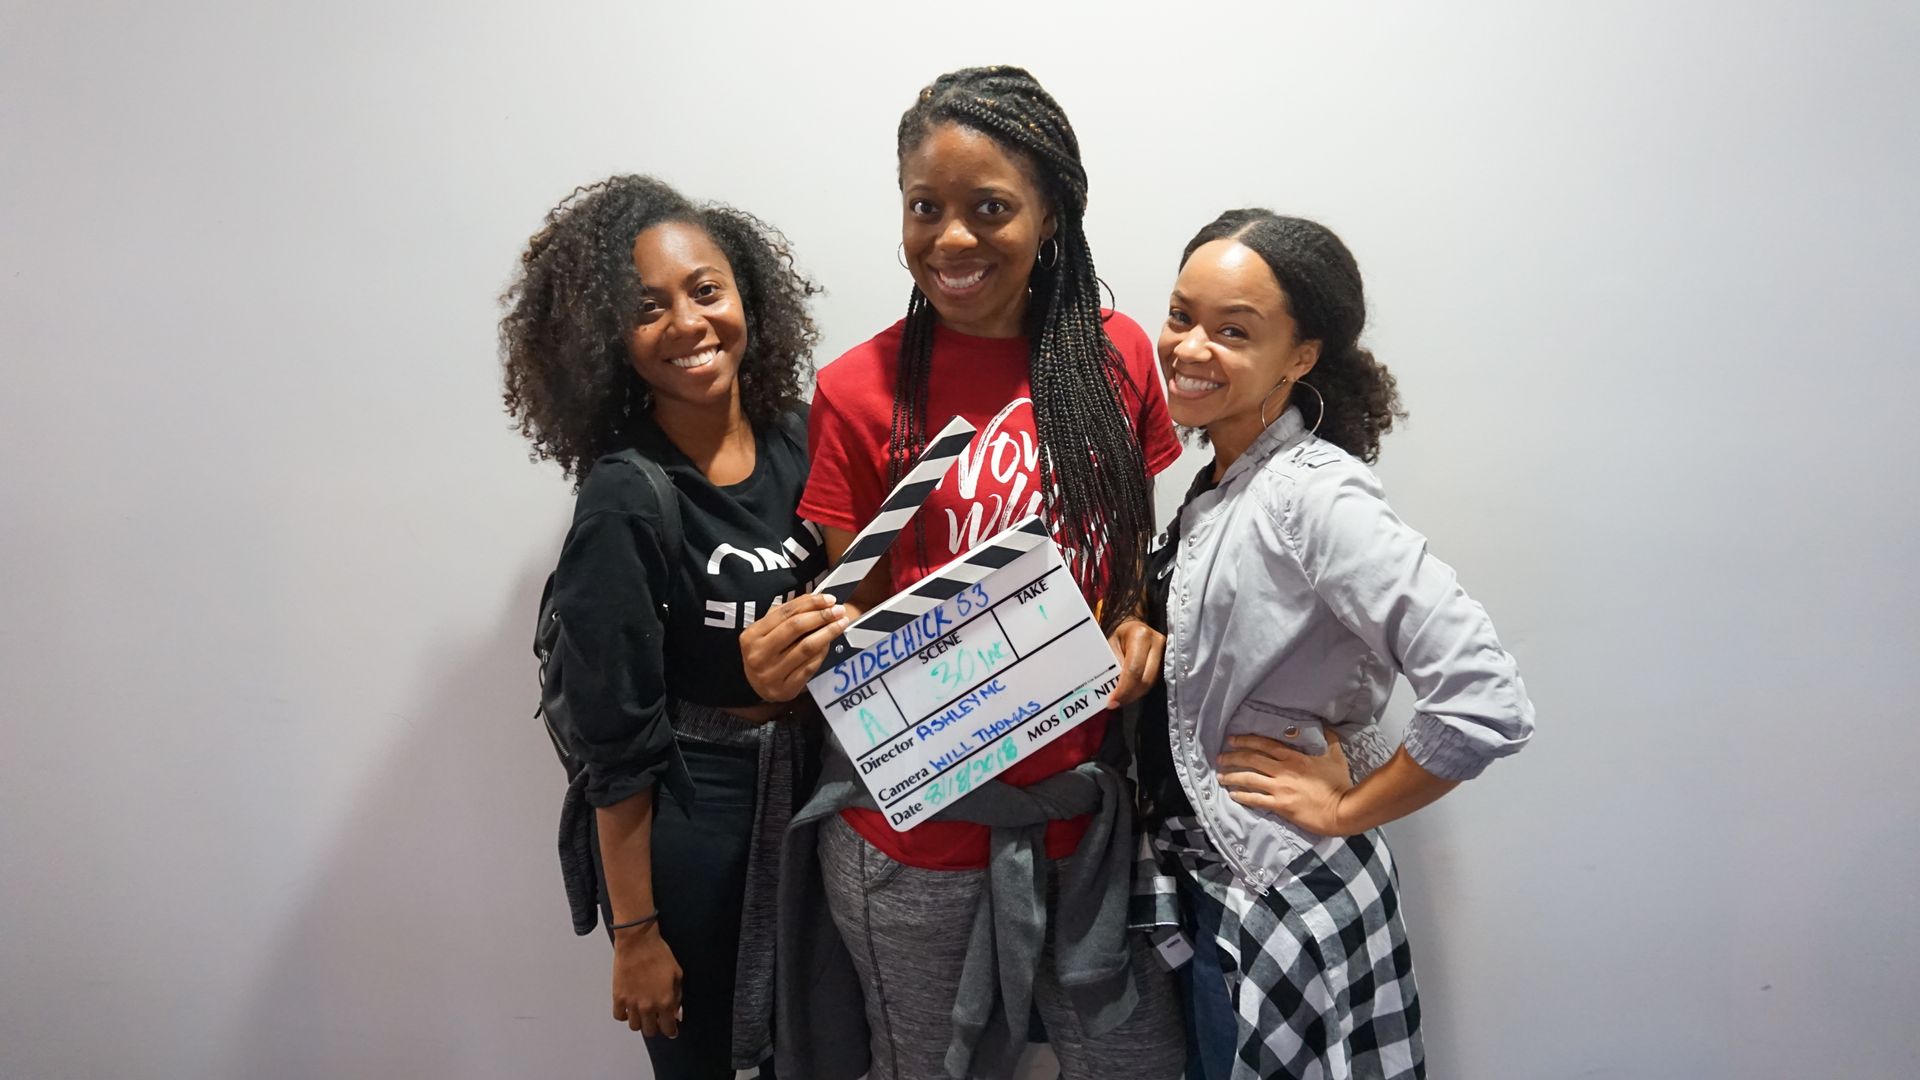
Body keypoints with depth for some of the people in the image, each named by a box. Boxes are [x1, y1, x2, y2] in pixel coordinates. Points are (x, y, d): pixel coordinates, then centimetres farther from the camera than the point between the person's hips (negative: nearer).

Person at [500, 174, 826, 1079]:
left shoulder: (798, 438, -5)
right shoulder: (626, 502, -21)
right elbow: (615, 742, -16)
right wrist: (635, 932, -10)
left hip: (810, 788, 5)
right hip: (686, 816, -5)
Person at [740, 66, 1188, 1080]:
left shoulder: (1117, 354, -1)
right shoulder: (860, 391, -10)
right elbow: (854, 613, -3)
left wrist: (1144, 624, -7)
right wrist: (782, 658, -23)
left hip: (1087, 807, 3)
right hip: (920, 839, -3)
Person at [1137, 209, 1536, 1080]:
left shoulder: (1313, 495, -22)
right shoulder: (1217, 482, 4)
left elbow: (1487, 701, -30)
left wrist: (1348, 808, -18)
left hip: (1283, 907, -8)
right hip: (1203, 882, 8)